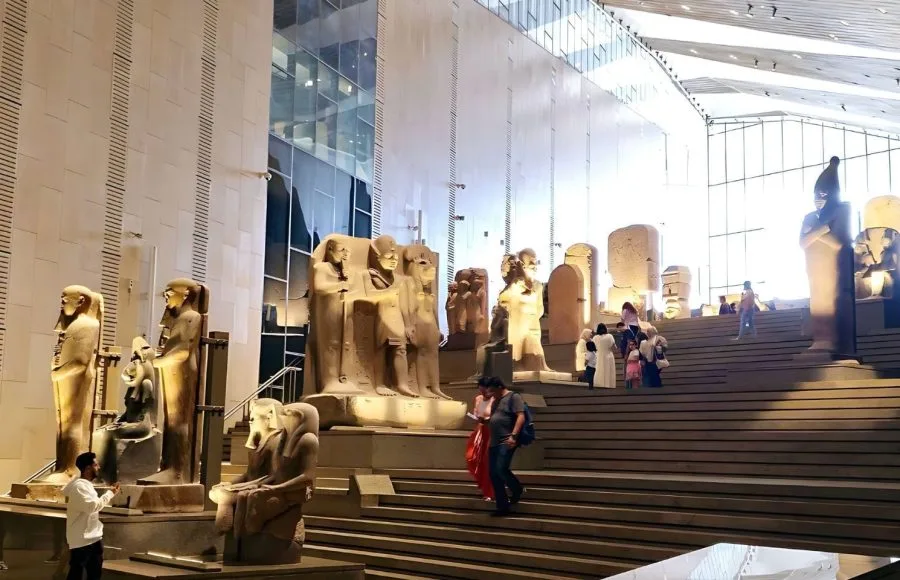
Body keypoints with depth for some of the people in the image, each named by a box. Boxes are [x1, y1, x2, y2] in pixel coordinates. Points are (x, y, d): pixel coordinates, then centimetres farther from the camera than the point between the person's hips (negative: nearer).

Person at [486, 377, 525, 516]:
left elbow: (521, 417, -13)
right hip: (494, 442, 9)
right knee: (494, 474, 6)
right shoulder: (496, 401, 22)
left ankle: (518, 490, 5)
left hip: (506, 442, -9)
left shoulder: (513, 397, -3)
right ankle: (502, 507, 13)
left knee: (501, 469, -20)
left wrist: (513, 435, -25)